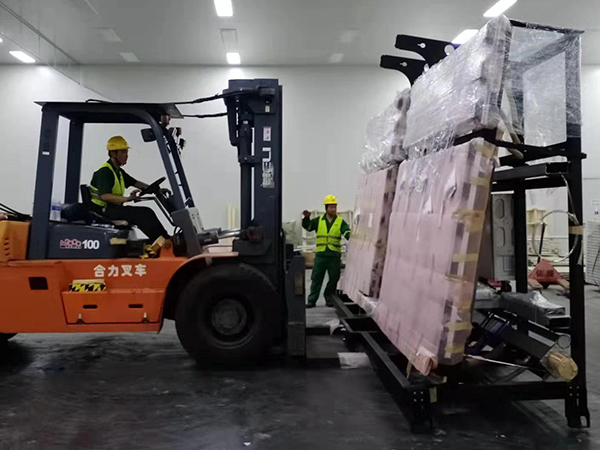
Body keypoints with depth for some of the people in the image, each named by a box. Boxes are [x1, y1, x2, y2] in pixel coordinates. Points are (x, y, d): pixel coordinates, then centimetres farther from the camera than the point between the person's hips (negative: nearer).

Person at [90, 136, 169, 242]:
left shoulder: (118, 171, 18)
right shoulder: (105, 171, -14)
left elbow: (135, 183, 20)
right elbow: (105, 196, -27)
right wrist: (126, 199, -39)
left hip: (114, 207, 9)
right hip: (104, 210, -9)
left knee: (146, 212, -6)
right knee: (140, 214, -25)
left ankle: (165, 240, -14)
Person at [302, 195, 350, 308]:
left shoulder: (340, 222, 5)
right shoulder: (318, 220, 9)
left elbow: (347, 233, -6)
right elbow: (307, 226, 8)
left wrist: (351, 238, -27)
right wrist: (306, 218, -10)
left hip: (335, 255, 0)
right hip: (321, 254, 0)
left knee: (333, 278, 6)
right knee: (316, 278, 2)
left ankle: (329, 298, 21)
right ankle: (312, 300, 7)